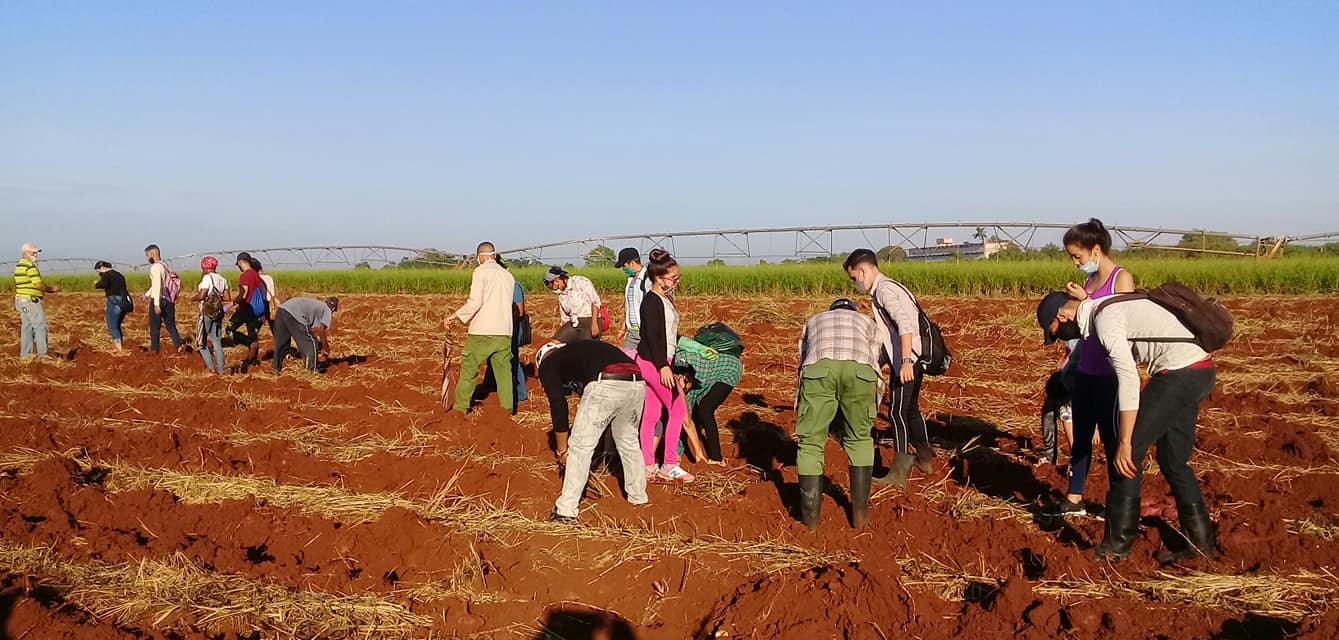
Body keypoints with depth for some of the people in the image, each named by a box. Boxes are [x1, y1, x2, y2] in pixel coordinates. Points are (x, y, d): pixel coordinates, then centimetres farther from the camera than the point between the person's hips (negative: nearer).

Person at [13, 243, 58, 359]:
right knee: (40, 326, -6)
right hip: (31, 300, -9)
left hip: (21, 300, 9)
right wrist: (52, 288, -4)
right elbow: (38, 284, -21)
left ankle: (25, 353, 14)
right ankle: (42, 353, -7)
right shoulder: (30, 266, -15)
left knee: (26, 327, 12)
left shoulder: (18, 266, 14)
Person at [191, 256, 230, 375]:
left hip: (206, 312, -7)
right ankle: (220, 370, 9)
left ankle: (211, 367, -3)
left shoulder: (207, 278, -13)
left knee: (201, 341, 6)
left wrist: (193, 298, 1)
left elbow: (201, 295, -18)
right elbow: (226, 297, 8)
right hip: (218, 312, 7)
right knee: (217, 342, 10)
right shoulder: (222, 279, 8)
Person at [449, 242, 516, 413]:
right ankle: (508, 408, 8)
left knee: (469, 368, 6)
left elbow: (475, 302, -14)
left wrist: (454, 316, -3)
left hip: (482, 331, -5)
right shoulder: (508, 275, 13)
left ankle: (461, 407, 11)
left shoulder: (481, 271, -5)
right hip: (504, 332, 5)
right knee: (504, 370, 9)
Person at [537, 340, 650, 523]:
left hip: (606, 386, -7)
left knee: (580, 446, 7)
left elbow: (558, 407, 12)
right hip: (637, 383, 7)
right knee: (628, 441, 28)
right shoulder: (576, 349, 40)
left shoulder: (548, 364, 20)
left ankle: (566, 509, 9)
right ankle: (638, 496, 40)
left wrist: (562, 450, 23)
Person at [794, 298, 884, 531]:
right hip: (860, 370, 1)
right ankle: (860, 511, 23)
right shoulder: (869, 325, 41)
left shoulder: (812, 322, 43)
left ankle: (810, 515, 17)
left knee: (810, 442, 15)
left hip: (819, 368, 0)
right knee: (860, 440, 23)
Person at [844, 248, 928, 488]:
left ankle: (900, 472, 0)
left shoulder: (884, 289, -13)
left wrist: (905, 360, -32)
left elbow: (904, 323, -26)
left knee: (897, 412, -5)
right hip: (916, 359, 10)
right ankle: (925, 459, 36)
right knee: (911, 409, 22)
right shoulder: (890, 287, 18)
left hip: (907, 362, -10)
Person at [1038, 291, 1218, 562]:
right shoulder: (1110, 308, 17)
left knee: (1126, 454, -3)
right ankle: (1200, 541, 21)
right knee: (1173, 460, 17)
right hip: (1199, 372, 10)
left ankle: (1117, 542, 4)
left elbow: (1128, 378, -23)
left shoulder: (1103, 319, -14)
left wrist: (1125, 443, -23)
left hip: (1179, 373, -10)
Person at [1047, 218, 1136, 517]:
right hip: (1085, 372, 8)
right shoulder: (1089, 280, 10)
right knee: (1080, 437, 14)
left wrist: (1085, 301, -18)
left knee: (1112, 439, 1)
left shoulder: (1121, 278, -11)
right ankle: (1074, 500, 24)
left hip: (1110, 376, -8)